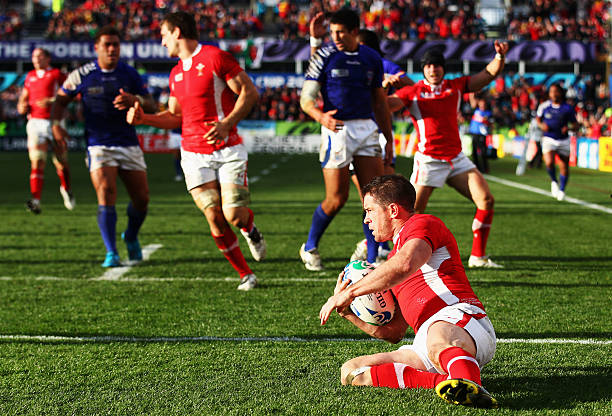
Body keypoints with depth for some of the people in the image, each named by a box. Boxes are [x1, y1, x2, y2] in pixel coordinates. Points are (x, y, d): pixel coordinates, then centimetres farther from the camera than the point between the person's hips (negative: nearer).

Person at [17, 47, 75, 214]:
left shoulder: (57, 74, 1)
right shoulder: (30, 77, 17)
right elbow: (23, 97, 28)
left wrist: (51, 102, -21)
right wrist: (21, 106, 6)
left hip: (55, 122, -3)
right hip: (35, 122, 3)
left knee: (61, 162, 6)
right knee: (37, 162, -12)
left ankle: (66, 190, 33)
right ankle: (35, 201, -21)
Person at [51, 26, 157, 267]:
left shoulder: (130, 74, 3)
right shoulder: (82, 75, 0)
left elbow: (151, 106, 1)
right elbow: (61, 99, 13)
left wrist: (134, 100, -20)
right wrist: (55, 124, -3)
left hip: (129, 144, 3)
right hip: (98, 145, -2)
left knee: (141, 199, 1)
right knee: (106, 193, -20)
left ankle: (131, 237, 32)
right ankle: (111, 253, -13)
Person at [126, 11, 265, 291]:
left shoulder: (215, 57, -7)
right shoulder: (176, 74, 15)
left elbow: (249, 92, -9)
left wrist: (227, 123, -20)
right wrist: (143, 118, 5)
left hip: (228, 150, -5)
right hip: (194, 155, 5)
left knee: (234, 216, -13)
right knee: (215, 219, -8)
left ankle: (250, 229, 24)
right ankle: (246, 275, 5)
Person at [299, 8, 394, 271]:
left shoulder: (372, 59, 10)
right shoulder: (325, 56, -2)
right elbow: (306, 99, -4)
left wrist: (389, 138, 16)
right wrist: (321, 116, -25)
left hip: (367, 128, 4)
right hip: (337, 129, -4)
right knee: (337, 198, -5)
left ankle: (373, 258, 4)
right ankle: (310, 248, 18)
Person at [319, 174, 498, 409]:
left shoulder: (422, 224, 6)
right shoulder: (395, 255, 34)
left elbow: (405, 265, -21)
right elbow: (393, 333, 31)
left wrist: (349, 292, -13)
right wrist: (349, 313, 16)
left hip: (461, 321, -10)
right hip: (426, 339, 10)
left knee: (438, 341, -43)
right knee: (351, 372, -3)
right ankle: (442, 381, -20)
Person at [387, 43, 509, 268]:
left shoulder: (455, 86, 10)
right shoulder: (413, 92, -1)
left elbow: (489, 75, 12)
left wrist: (499, 57, -7)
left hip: (457, 158, 5)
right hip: (429, 161, -5)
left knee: (486, 200, -7)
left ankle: (478, 256, 2)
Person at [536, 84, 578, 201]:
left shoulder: (568, 108, -5)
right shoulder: (544, 106, -2)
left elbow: (575, 125, 2)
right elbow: (538, 120, 12)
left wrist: (568, 128, -20)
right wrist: (541, 125, -10)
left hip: (563, 140, 1)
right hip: (548, 139, -1)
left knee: (564, 166, 6)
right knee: (549, 163, -22)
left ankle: (562, 190, 29)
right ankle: (554, 182, 9)